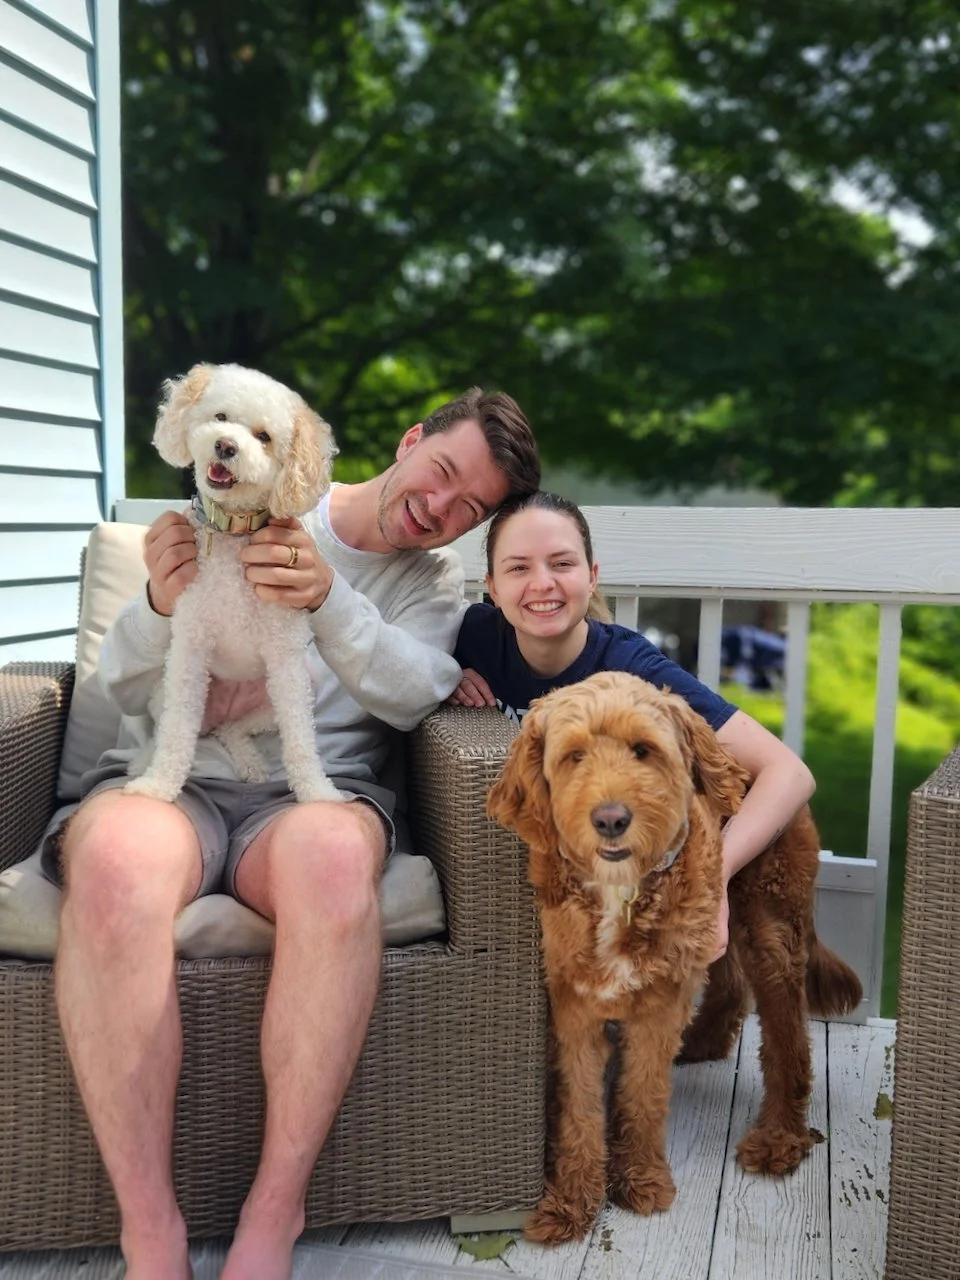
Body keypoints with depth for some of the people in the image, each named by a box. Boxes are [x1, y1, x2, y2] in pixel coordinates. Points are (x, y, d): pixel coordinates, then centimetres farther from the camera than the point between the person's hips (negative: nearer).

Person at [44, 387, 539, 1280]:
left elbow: (408, 695, -6)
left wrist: (328, 597, -22)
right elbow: (125, 686, 7)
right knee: (114, 856, -37)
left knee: (333, 854, -38)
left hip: (312, 793, 1)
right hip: (170, 778, 0)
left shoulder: (435, 578, 16)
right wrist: (162, 606, -16)